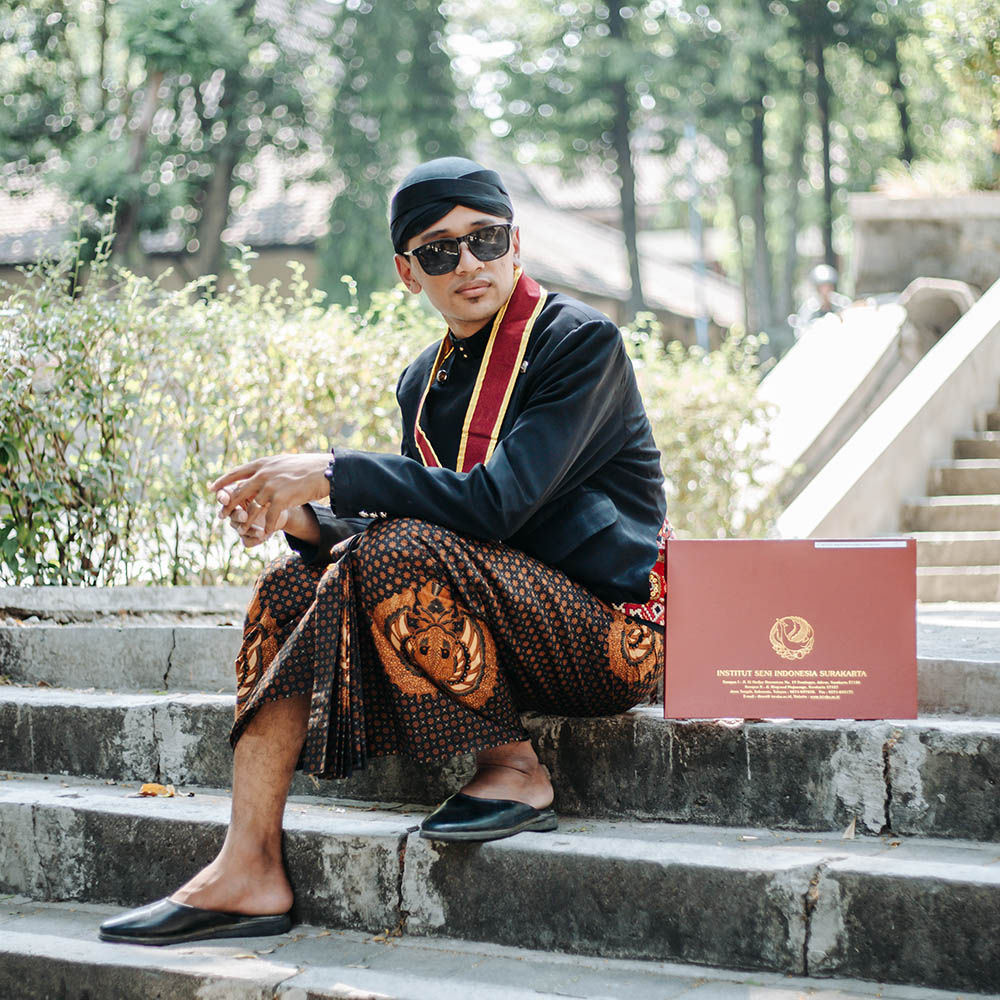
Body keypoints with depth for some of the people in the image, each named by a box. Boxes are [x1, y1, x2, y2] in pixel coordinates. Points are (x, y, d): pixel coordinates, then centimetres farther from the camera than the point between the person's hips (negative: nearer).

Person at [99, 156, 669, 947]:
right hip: (500, 627, 8)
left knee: (397, 555, -28)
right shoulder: (426, 382, 13)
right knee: (295, 587, -6)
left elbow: (499, 502, -23)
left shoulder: (581, 340, -10)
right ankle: (247, 873, -14)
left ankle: (513, 768, -10)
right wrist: (305, 518, -10)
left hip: (609, 630, -8)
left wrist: (331, 473, -21)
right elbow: (404, 527, 10)